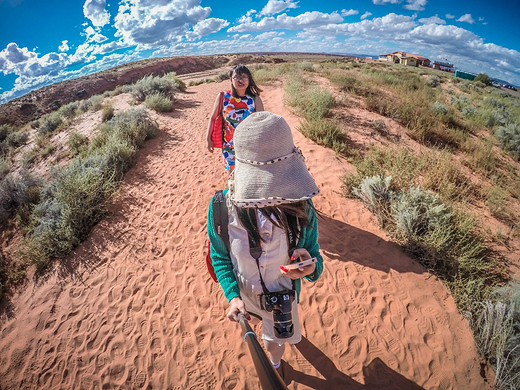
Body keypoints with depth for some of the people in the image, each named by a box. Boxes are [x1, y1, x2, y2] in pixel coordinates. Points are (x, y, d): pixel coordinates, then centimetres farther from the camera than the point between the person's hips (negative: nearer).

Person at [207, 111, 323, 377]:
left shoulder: (301, 207, -30)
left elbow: (314, 252, -18)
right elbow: (220, 258, -15)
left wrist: (312, 268, -41)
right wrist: (232, 296, -27)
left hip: (283, 294, 0)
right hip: (243, 292, 1)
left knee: (275, 340, 30)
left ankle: (274, 364, 70)